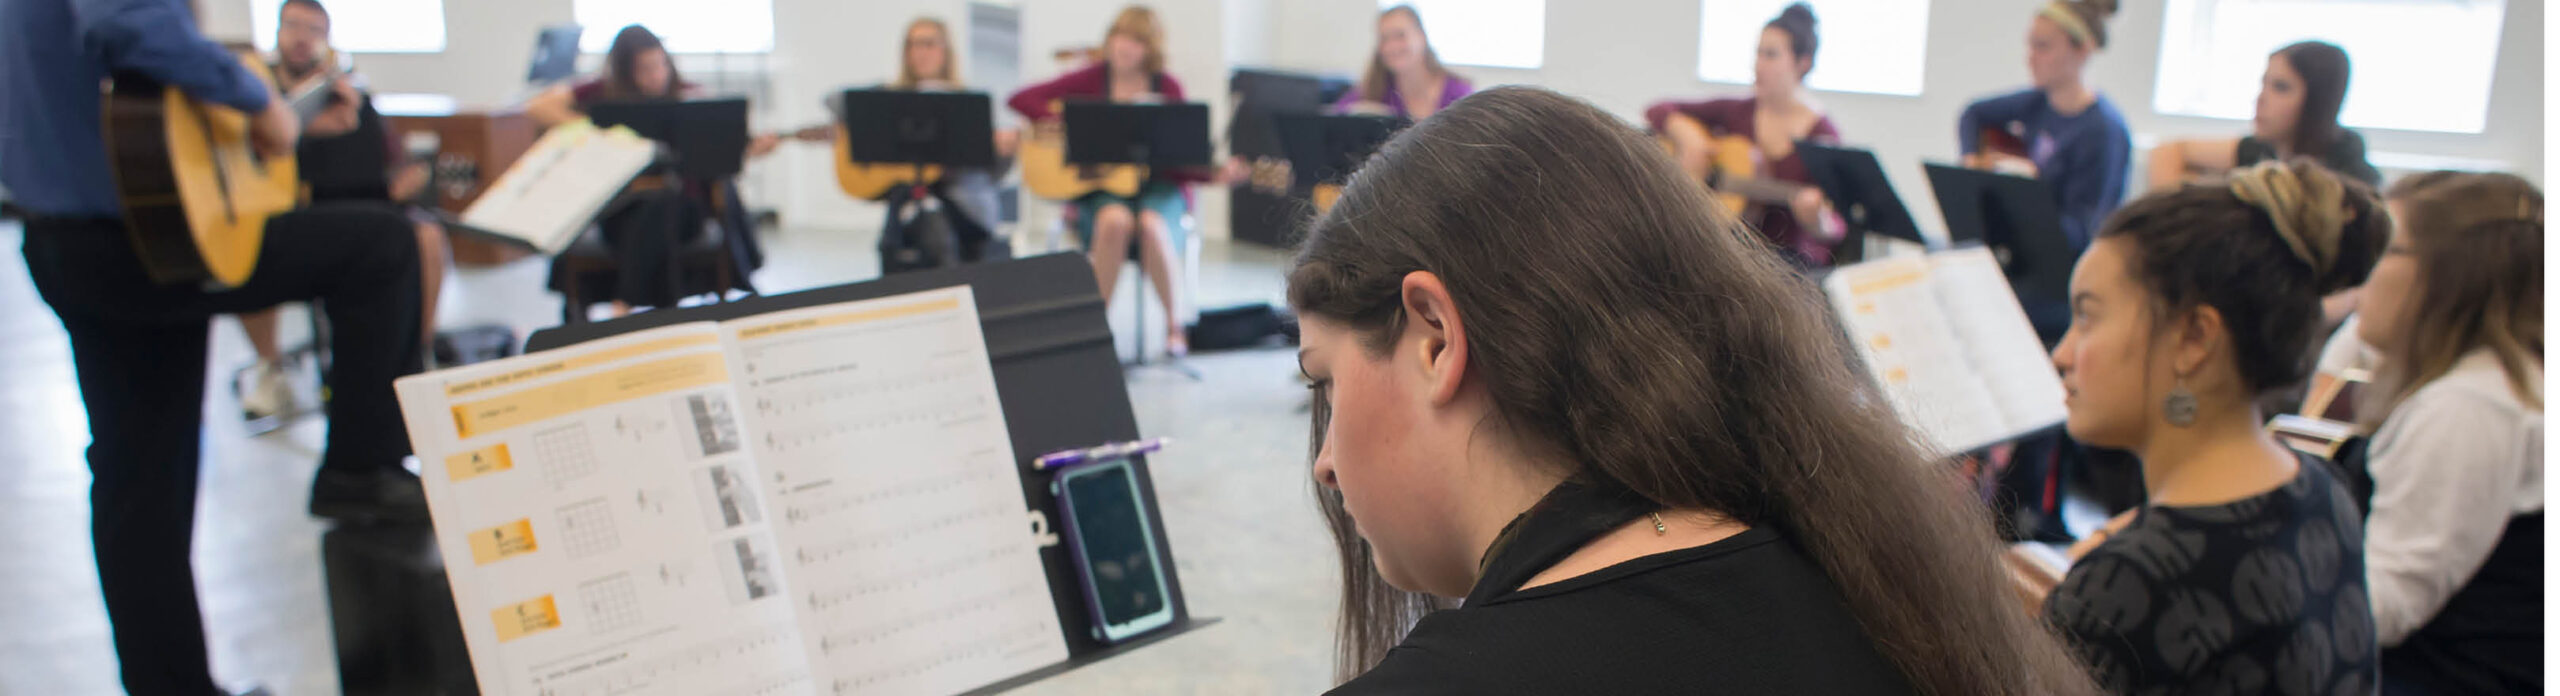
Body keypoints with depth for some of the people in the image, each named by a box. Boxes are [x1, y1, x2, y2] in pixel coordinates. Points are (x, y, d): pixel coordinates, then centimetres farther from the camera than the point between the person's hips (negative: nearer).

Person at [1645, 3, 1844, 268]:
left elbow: (1833, 231, -13)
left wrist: (1815, 221, -36)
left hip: (1792, 257, -3)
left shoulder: (1821, 134, -7)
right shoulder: (1736, 112, 7)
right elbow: (1658, 112, 12)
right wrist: (1686, 136, -7)